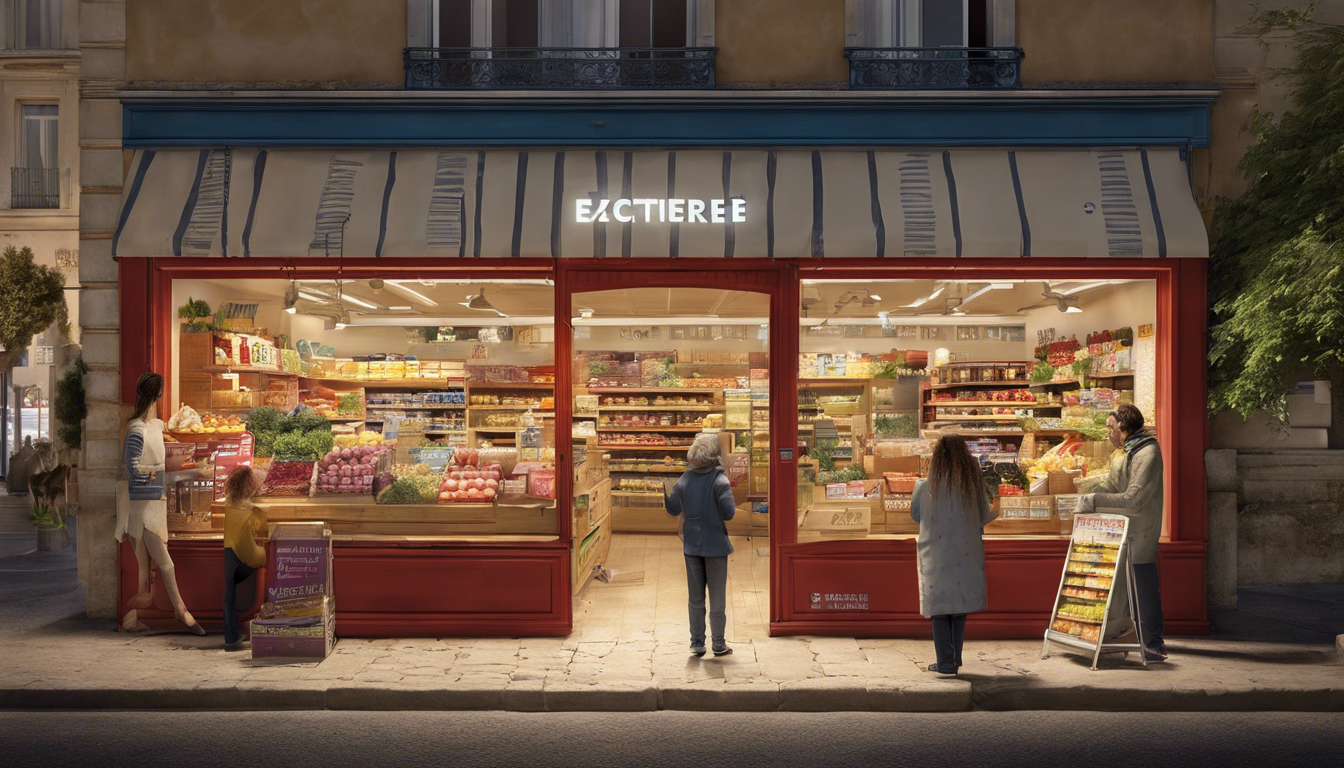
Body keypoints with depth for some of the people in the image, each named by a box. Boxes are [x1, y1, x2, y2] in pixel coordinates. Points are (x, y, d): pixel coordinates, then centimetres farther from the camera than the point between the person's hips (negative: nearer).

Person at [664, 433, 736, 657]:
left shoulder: (684, 479, 0)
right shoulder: (720, 480, -14)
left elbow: (673, 510, 7)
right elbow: (729, 513, -15)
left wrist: (663, 490, 19)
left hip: (691, 544, 4)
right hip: (715, 544, -4)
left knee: (695, 597, 12)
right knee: (717, 596, 6)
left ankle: (697, 642, 15)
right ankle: (719, 644, 11)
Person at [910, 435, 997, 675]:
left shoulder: (926, 487, -9)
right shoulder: (973, 485, -6)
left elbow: (915, 515, 6)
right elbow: (984, 518, 3)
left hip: (935, 557, -2)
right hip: (966, 556, 2)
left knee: (939, 609, 5)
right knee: (960, 605, 14)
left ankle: (946, 662, 4)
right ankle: (955, 660, 21)